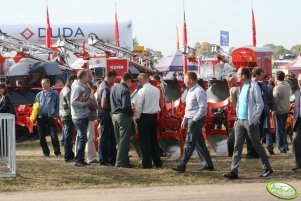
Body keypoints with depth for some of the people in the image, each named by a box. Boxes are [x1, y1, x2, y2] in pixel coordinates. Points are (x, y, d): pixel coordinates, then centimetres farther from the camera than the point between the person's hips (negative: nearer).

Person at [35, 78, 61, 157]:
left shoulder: (54, 94, 4)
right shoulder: (39, 95, 13)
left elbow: (57, 105, 4)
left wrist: (56, 115, -7)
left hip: (50, 117, -4)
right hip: (40, 117, 4)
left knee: (54, 135, -8)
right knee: (41, 136, 5)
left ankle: (57, 152, -3)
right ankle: (46, 152, 16)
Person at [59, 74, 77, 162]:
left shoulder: (64, 90, 17)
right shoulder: (68, 91, -15)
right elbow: (71, 105, -21)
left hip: (64, 116, 10)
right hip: (68, 116, -10)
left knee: (66, 137, 14)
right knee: (68, 138, -6)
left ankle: (69, 155, 21)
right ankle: (68, 157, -4)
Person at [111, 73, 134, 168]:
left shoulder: (114, 88, 13)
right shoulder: (125, 90, -15)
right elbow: (126, 105, -21)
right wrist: (131, 113, -8)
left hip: (114, 115, 9)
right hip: (123, 116, -9)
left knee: (119, 140, 14)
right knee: (124, 141, -4)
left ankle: (122, 160, 19)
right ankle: (121, 162, -5)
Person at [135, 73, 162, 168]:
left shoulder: (142, 91, -15)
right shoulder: (157, 90, 4)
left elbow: (138, 106, -15)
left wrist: (137, 117, -3)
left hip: (144, 116, -6)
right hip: (154, 116, 6)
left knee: (144, 140, 0)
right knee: (154, 139, 14)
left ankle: (147, 163, -1)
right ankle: (157, 161, 18)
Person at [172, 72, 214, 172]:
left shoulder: (199, 91, -16)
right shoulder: (190, 91, 15)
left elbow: (202, 108, -20)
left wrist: (193, 120, -21)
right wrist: (184, 120, 19)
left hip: (197, 120, -10)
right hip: (191, 119, 10)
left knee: (189, 143, -7)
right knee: (199, 143, 12)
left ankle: (182, 166, -5)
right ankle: (209, 164, 17)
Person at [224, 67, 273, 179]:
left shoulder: (253, 87, -11)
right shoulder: (242, 87, 14)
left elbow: (260, 104, -14)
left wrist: (254, 120, -16)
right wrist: (237, 118, 14)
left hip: (250, 121, -8)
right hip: (240, 121, 8)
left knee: (257, 145, 3)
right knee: (237, 146, 1)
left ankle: (268, 168, 16)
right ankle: (234, 171, -1)